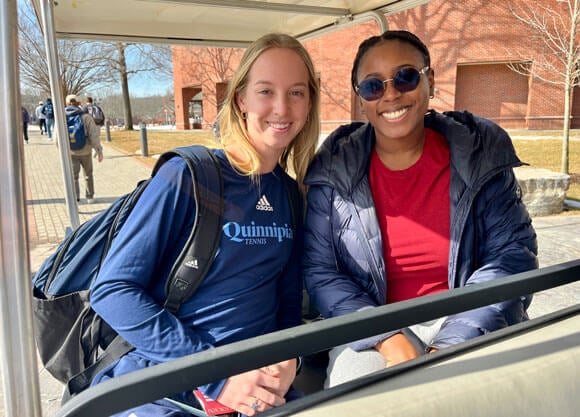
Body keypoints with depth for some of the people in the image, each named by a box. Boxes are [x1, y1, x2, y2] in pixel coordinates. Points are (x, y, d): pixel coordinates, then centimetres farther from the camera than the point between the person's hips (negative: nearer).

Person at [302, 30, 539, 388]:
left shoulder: (479, 155, -3)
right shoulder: (335, 171, -5)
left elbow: (512, 251, -6)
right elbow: (320, 271, -6)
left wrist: (452, 343, -17)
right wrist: (388, 339, -19)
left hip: (467, 329, 1)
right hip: (372, 331, 0)